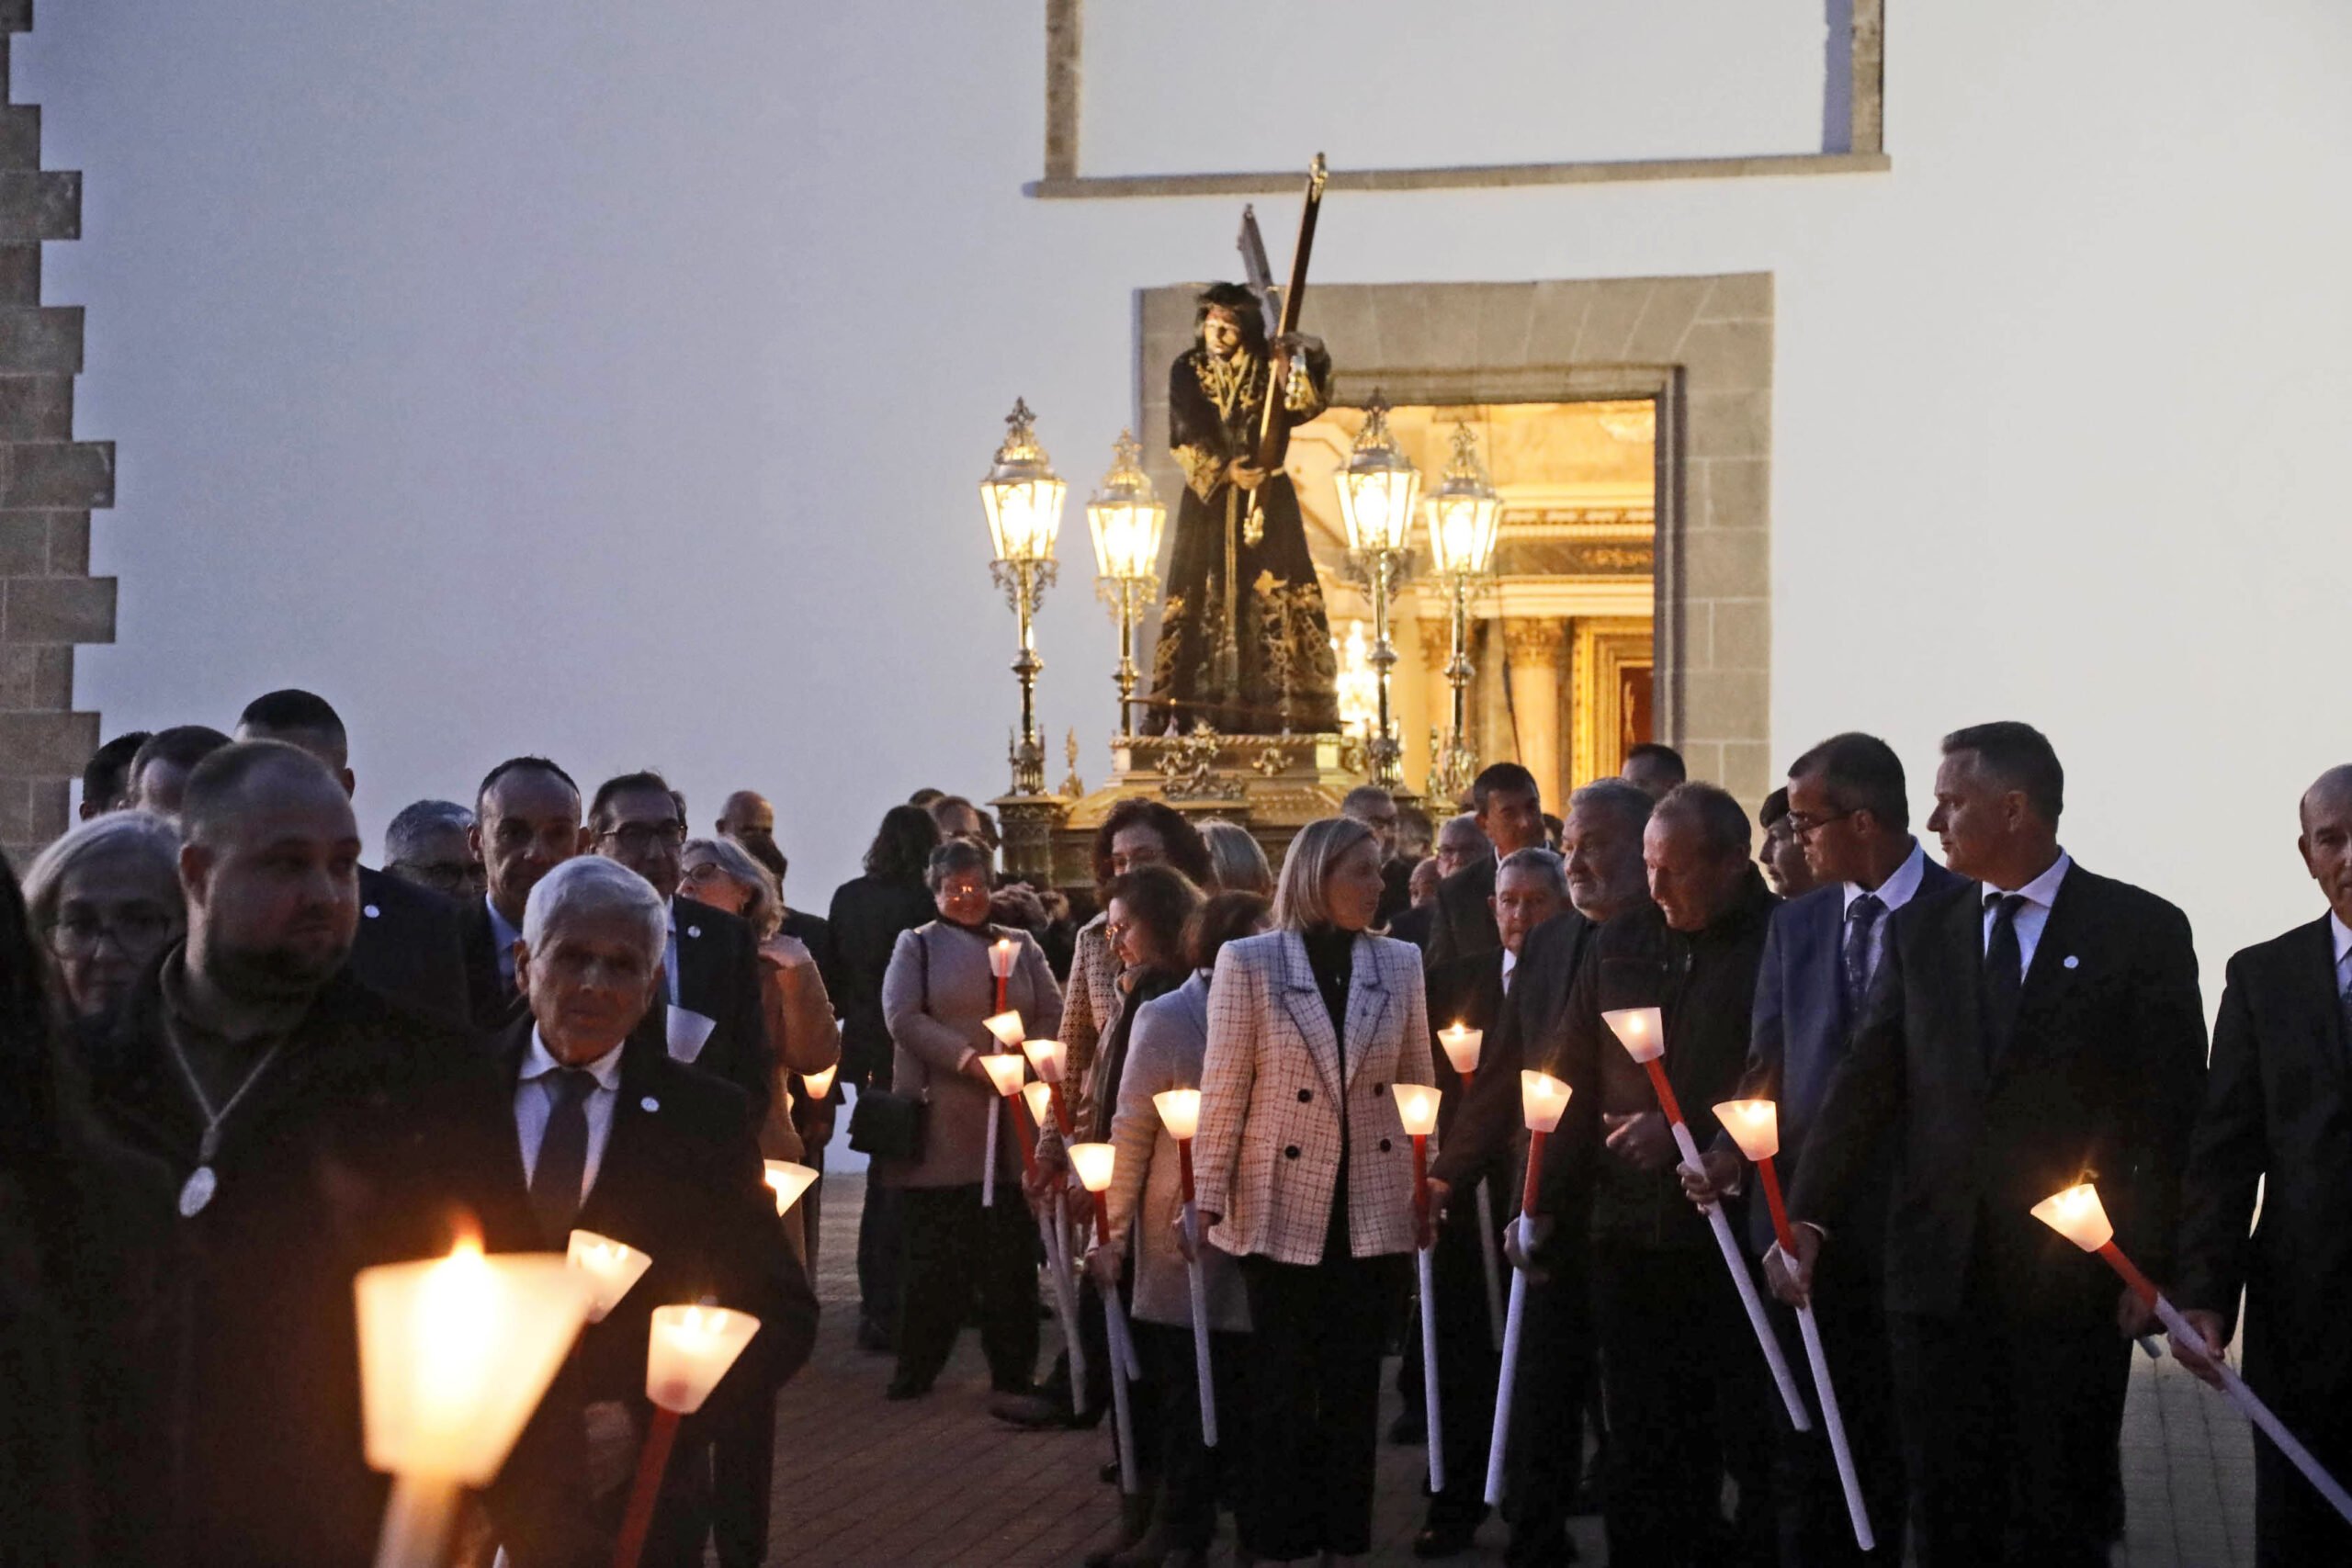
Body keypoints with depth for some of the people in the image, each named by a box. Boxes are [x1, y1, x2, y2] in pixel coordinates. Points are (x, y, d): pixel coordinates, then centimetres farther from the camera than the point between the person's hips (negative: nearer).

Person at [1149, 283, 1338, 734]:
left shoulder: (1268, 367, 2)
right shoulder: (1186, 371, 3)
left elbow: (1308, 404, -13)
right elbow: (1185, 440, -4)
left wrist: (1296, 366, -30)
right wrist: (1225, 471, -17)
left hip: (1266, 497, 0)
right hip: (1207, 499, 0)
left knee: (1277, 594, -7)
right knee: (1194, 596, -3)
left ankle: (1303, 706, -6)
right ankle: (1167, 706, -2)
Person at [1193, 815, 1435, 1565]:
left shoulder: (1401, 963, 3)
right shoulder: (1248, 962, -6)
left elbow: (1418, 1082, 7)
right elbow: (1223, 1088, -6)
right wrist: (1210, 1194, -6)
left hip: (1374, 1207, 3)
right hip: (1283, 1206, -2)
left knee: (1355, 1383, 9)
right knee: (1283, 1386, 6)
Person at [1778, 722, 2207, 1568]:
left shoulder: (2141, 930, -1)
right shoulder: (1919, 930, 10)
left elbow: (2173, 1115, -2)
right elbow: (1866, 1083, 4)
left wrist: (2154, 1265, -8)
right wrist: (1809, 1219, -8)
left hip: (2072, 1279, -3)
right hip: (1939, 1273, 3)